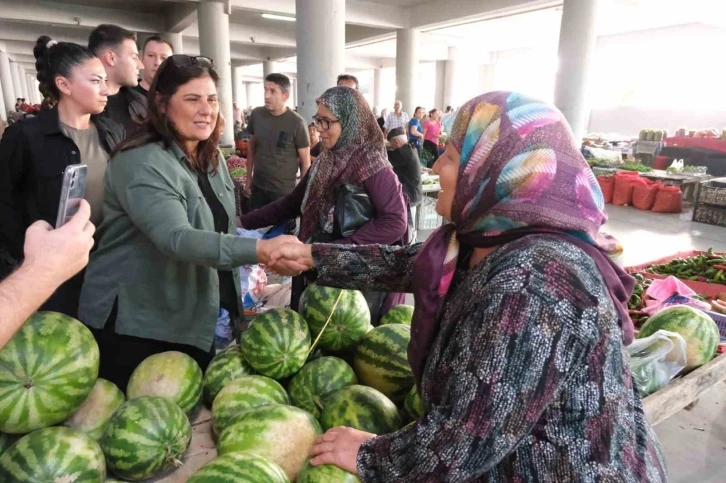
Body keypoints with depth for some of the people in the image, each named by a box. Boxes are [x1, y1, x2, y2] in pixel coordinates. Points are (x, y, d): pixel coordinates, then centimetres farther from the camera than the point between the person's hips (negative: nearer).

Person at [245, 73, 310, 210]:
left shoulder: (297, 123, -15)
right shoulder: (256, 115, -2)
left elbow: (305, 162, -9)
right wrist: (249, 176, 12)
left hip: (284, 190, -4)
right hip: (258, 186, 4)